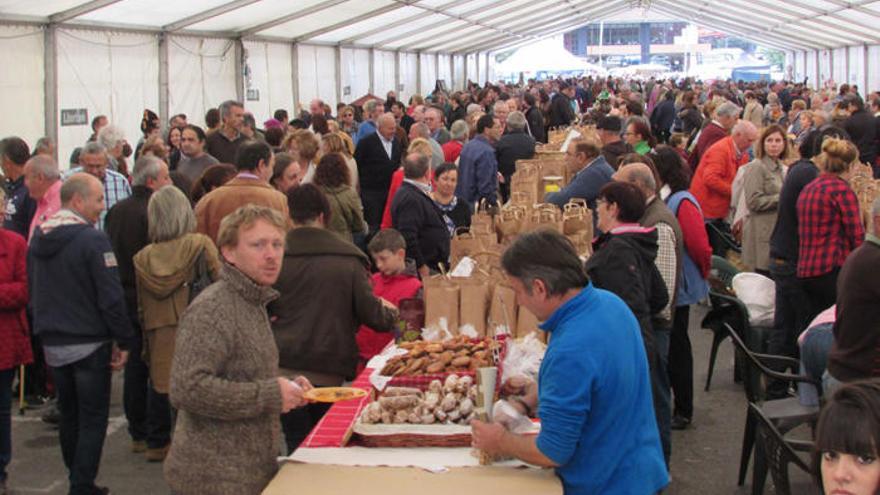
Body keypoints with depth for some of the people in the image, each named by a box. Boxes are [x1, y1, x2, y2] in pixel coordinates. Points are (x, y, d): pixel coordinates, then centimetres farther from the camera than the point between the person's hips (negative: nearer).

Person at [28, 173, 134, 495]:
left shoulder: (38, 238, 6)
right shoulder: (92, 239, -18)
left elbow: (32, 292, 15)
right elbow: (111, 297, -20)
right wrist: (124, 341, -11)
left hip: (53, 344, 7)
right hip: (89, 344, -7)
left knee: (68, 415, 19)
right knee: (92, 420, 2)